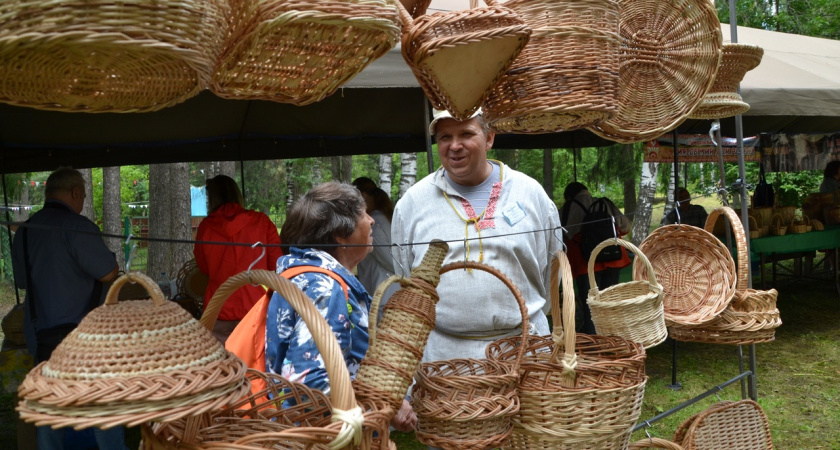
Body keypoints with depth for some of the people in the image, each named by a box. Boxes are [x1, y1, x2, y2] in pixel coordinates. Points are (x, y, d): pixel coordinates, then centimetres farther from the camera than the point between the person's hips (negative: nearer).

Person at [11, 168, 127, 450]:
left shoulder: (24, 231, 7)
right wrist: (107, 256, 4)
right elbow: (109, 273, -16)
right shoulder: (77, 227, -16)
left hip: (39, 336, 7)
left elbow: (23, 281, 17)